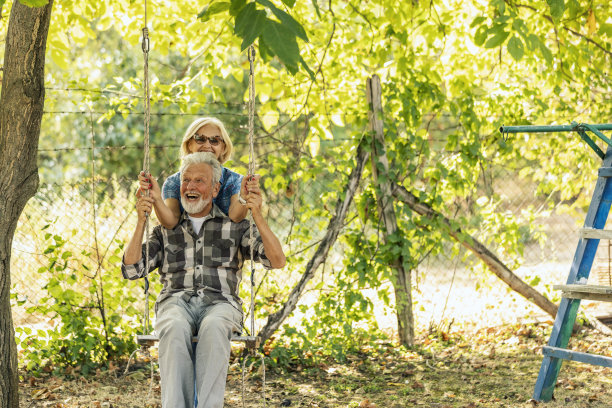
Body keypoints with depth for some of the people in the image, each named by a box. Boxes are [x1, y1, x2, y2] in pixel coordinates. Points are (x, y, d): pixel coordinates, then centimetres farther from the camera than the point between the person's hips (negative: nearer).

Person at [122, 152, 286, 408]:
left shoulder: (235, 227, 20)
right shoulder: (166, 230, 25)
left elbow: (277, 261, 7)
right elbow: (131, 270, 15)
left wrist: (258, 216, -4)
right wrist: (141, 222, 5)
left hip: (220, 302, -1)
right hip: (176, 302, 1)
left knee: (214, 327, -39)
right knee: (175, 329, -38)